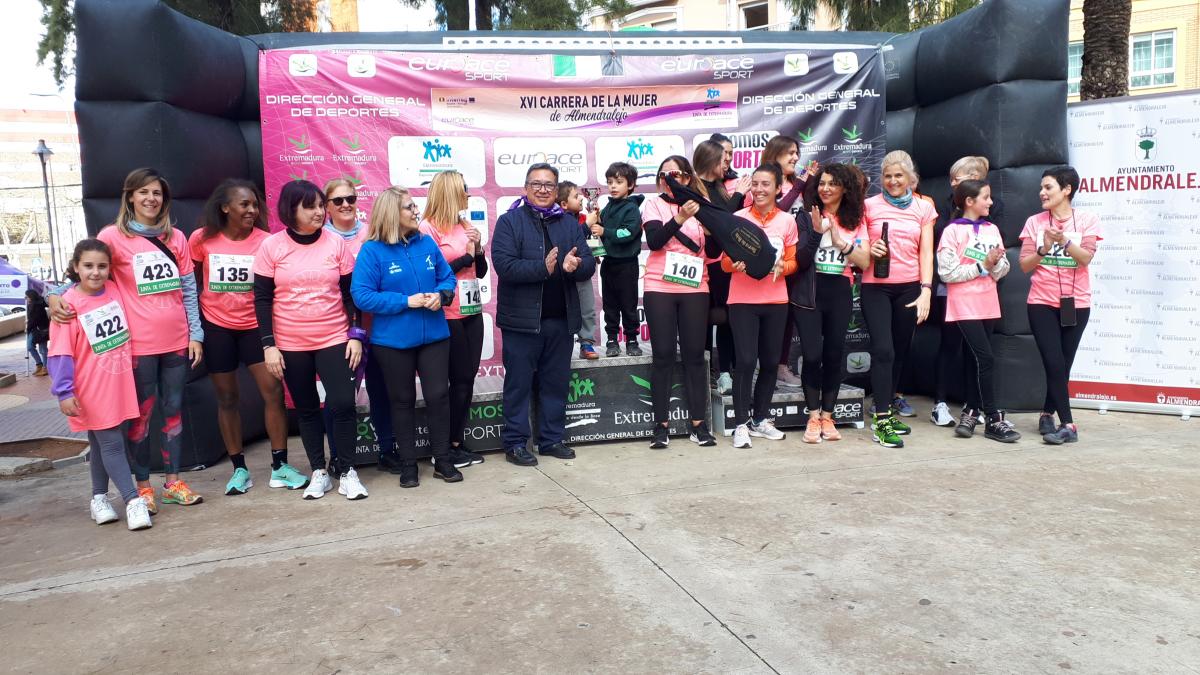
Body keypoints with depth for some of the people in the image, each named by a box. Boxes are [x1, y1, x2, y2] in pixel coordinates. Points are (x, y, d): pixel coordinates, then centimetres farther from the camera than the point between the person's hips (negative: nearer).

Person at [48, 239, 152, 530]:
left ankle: (99, 497, 29)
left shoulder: (115, 291, 2)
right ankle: (133, 500, -3)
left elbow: (129, 330, 19)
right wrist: (64, 392, -17)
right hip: (92, 390, -5)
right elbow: (60, 353, -13)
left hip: (121, 383, 5)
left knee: (102, 442, 17)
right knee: (110, 443, -4)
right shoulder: (69, 303, -13)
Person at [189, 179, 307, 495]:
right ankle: (239, 469, 19)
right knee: (227, 398, 8)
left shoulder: (265, 240, -7)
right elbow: (192, 281, 9)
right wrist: (195, 321, 8)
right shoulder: (201, 239, -5)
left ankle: (280, 466, 3)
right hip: (216, 327, 0)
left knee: (273, 391, -7)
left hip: (254, 325, 0)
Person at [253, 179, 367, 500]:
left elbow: (350, 293, 3)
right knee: (306, 408, 10)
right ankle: (319, 471, 22)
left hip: (334, 339, 0)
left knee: (343, 403, -8)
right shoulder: (272, 246, -3)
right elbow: (262, 299, -1)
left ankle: (346, 470, 8)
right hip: (291, 345, 0)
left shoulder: (336, 243, 0)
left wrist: (356, 334, -3)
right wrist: (268, 344, -6)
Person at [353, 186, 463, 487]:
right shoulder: (372, 251, -10)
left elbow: (447, 277, 11)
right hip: (393, 340, -3)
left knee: (438, 395, 4)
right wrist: (406, 301, -20)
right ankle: (408, 463, 21)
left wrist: (441, 295, -12)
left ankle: (443, 460, 18)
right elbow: (362, 296, -14)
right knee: (403, 400, 9)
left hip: (433, 335, 3)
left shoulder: (427, 243, 3)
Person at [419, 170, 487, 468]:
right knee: (458, 379, -1)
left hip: (472, 312, 7)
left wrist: (478, 249, -3)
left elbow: (481, 271, 15)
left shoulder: (465, 226, 12)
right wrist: (467, 255, -9)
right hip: (447, 317, -7)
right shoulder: (428, 228, -10)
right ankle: (444, 447, 12)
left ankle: (457, 442, 20)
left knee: (467, 379, 9)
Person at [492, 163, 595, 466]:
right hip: (522, 319, -4)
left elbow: (589, 265, 4)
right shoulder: (509, 221, -1)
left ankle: (551, 439, 24)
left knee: (556, 382, 12)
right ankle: (515, 442, 13)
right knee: (519, 382, 3)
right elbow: (504, 265, -15)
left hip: (561, 319, 5)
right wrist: (544, 268, -26)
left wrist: (575, 265, -19)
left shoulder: (569, 223, 12)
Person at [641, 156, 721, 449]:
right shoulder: (654, 205, 3)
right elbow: (654, 241, -14)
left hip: (694, 289, 2)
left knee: (695, 355, 4)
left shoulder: (701, 206, 8)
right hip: (659, 288, -1)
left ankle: (698, 424, 10)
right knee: (663, 355, 0)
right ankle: (661, 425, 5)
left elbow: (713, 252, 2)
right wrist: (680, 218, -27)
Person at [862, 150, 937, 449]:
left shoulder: (923, 208, 10)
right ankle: (881, 421, -10)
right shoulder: (870, 206, 4)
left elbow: (926, 253, 4)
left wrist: (926, 290, -7)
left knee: (900, 351, 9)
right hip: (876, 287, -3)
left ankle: (887, 410, 23)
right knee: (883, 350, -12)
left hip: (910, 288, 3)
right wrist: (869, 250, -13)